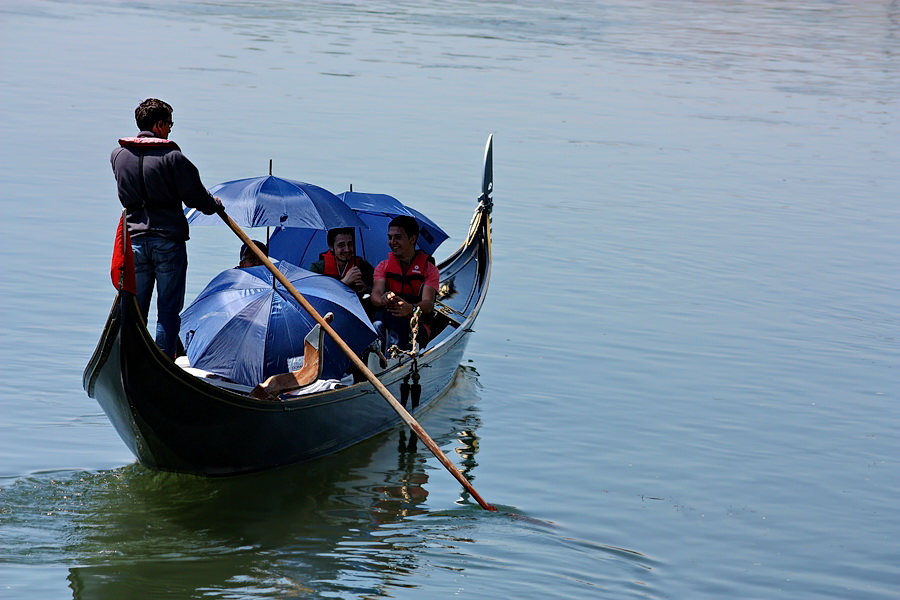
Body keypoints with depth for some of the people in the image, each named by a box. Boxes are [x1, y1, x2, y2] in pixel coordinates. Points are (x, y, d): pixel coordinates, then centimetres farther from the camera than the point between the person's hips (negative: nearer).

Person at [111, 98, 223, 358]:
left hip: (135, 240, 4)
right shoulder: (172, 157, -11)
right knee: (168, 311, 3)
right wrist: (215, 205, 14)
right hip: (168, 241, -4)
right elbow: (195, 197, -6)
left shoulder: (118, 155, 4)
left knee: (135, 310, 12)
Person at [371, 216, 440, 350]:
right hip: (388, 321, 1)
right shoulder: (384, 266, 18)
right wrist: (383, 300, -30)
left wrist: (410, 308, -35)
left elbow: (428, 304, -9)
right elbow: (375, 294, -2)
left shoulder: (429, 269, 8)